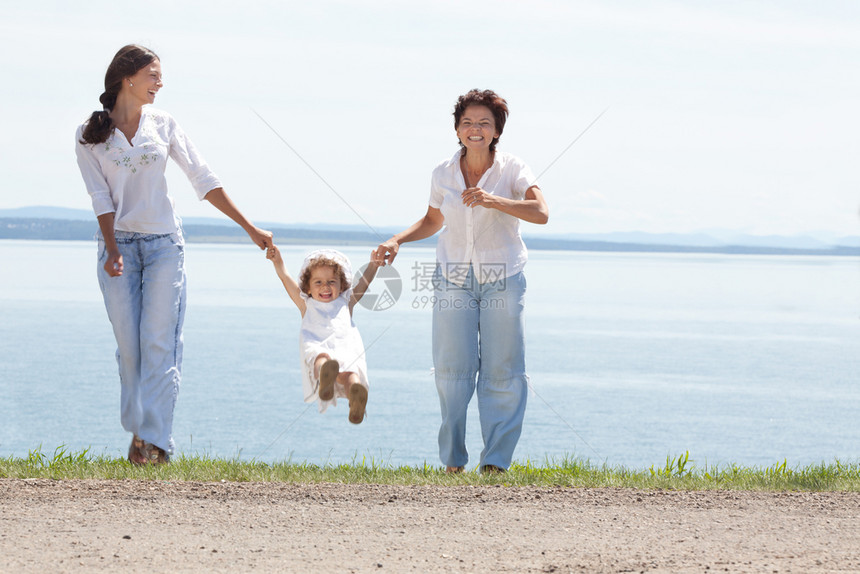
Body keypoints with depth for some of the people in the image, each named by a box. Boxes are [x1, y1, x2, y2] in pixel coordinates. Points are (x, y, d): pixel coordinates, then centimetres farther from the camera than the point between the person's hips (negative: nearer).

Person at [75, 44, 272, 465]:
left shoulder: (163, 125, 8)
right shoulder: (90, 135, 4)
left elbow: (204, 181, 9)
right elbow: (100, 197, -3)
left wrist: (251, 229, 7)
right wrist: (112, 250, -16)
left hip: (163, 243, 1)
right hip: (118, 244, 0)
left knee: (158, 341, -9)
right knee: (128, 345, -1)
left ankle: (154, 440, -13)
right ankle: (138, 432, 8)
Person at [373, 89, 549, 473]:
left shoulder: (512, 170, -8)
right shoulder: (443, 174, 1)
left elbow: (540, 213, -23)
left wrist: (492, 200, -35)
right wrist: (397, 242, 2)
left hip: (502, 281, -2)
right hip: (454, 279, 2)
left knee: (502, 371, -2)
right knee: (452, 369, -3)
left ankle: (495, 462, 5)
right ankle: (452, 461, 5)